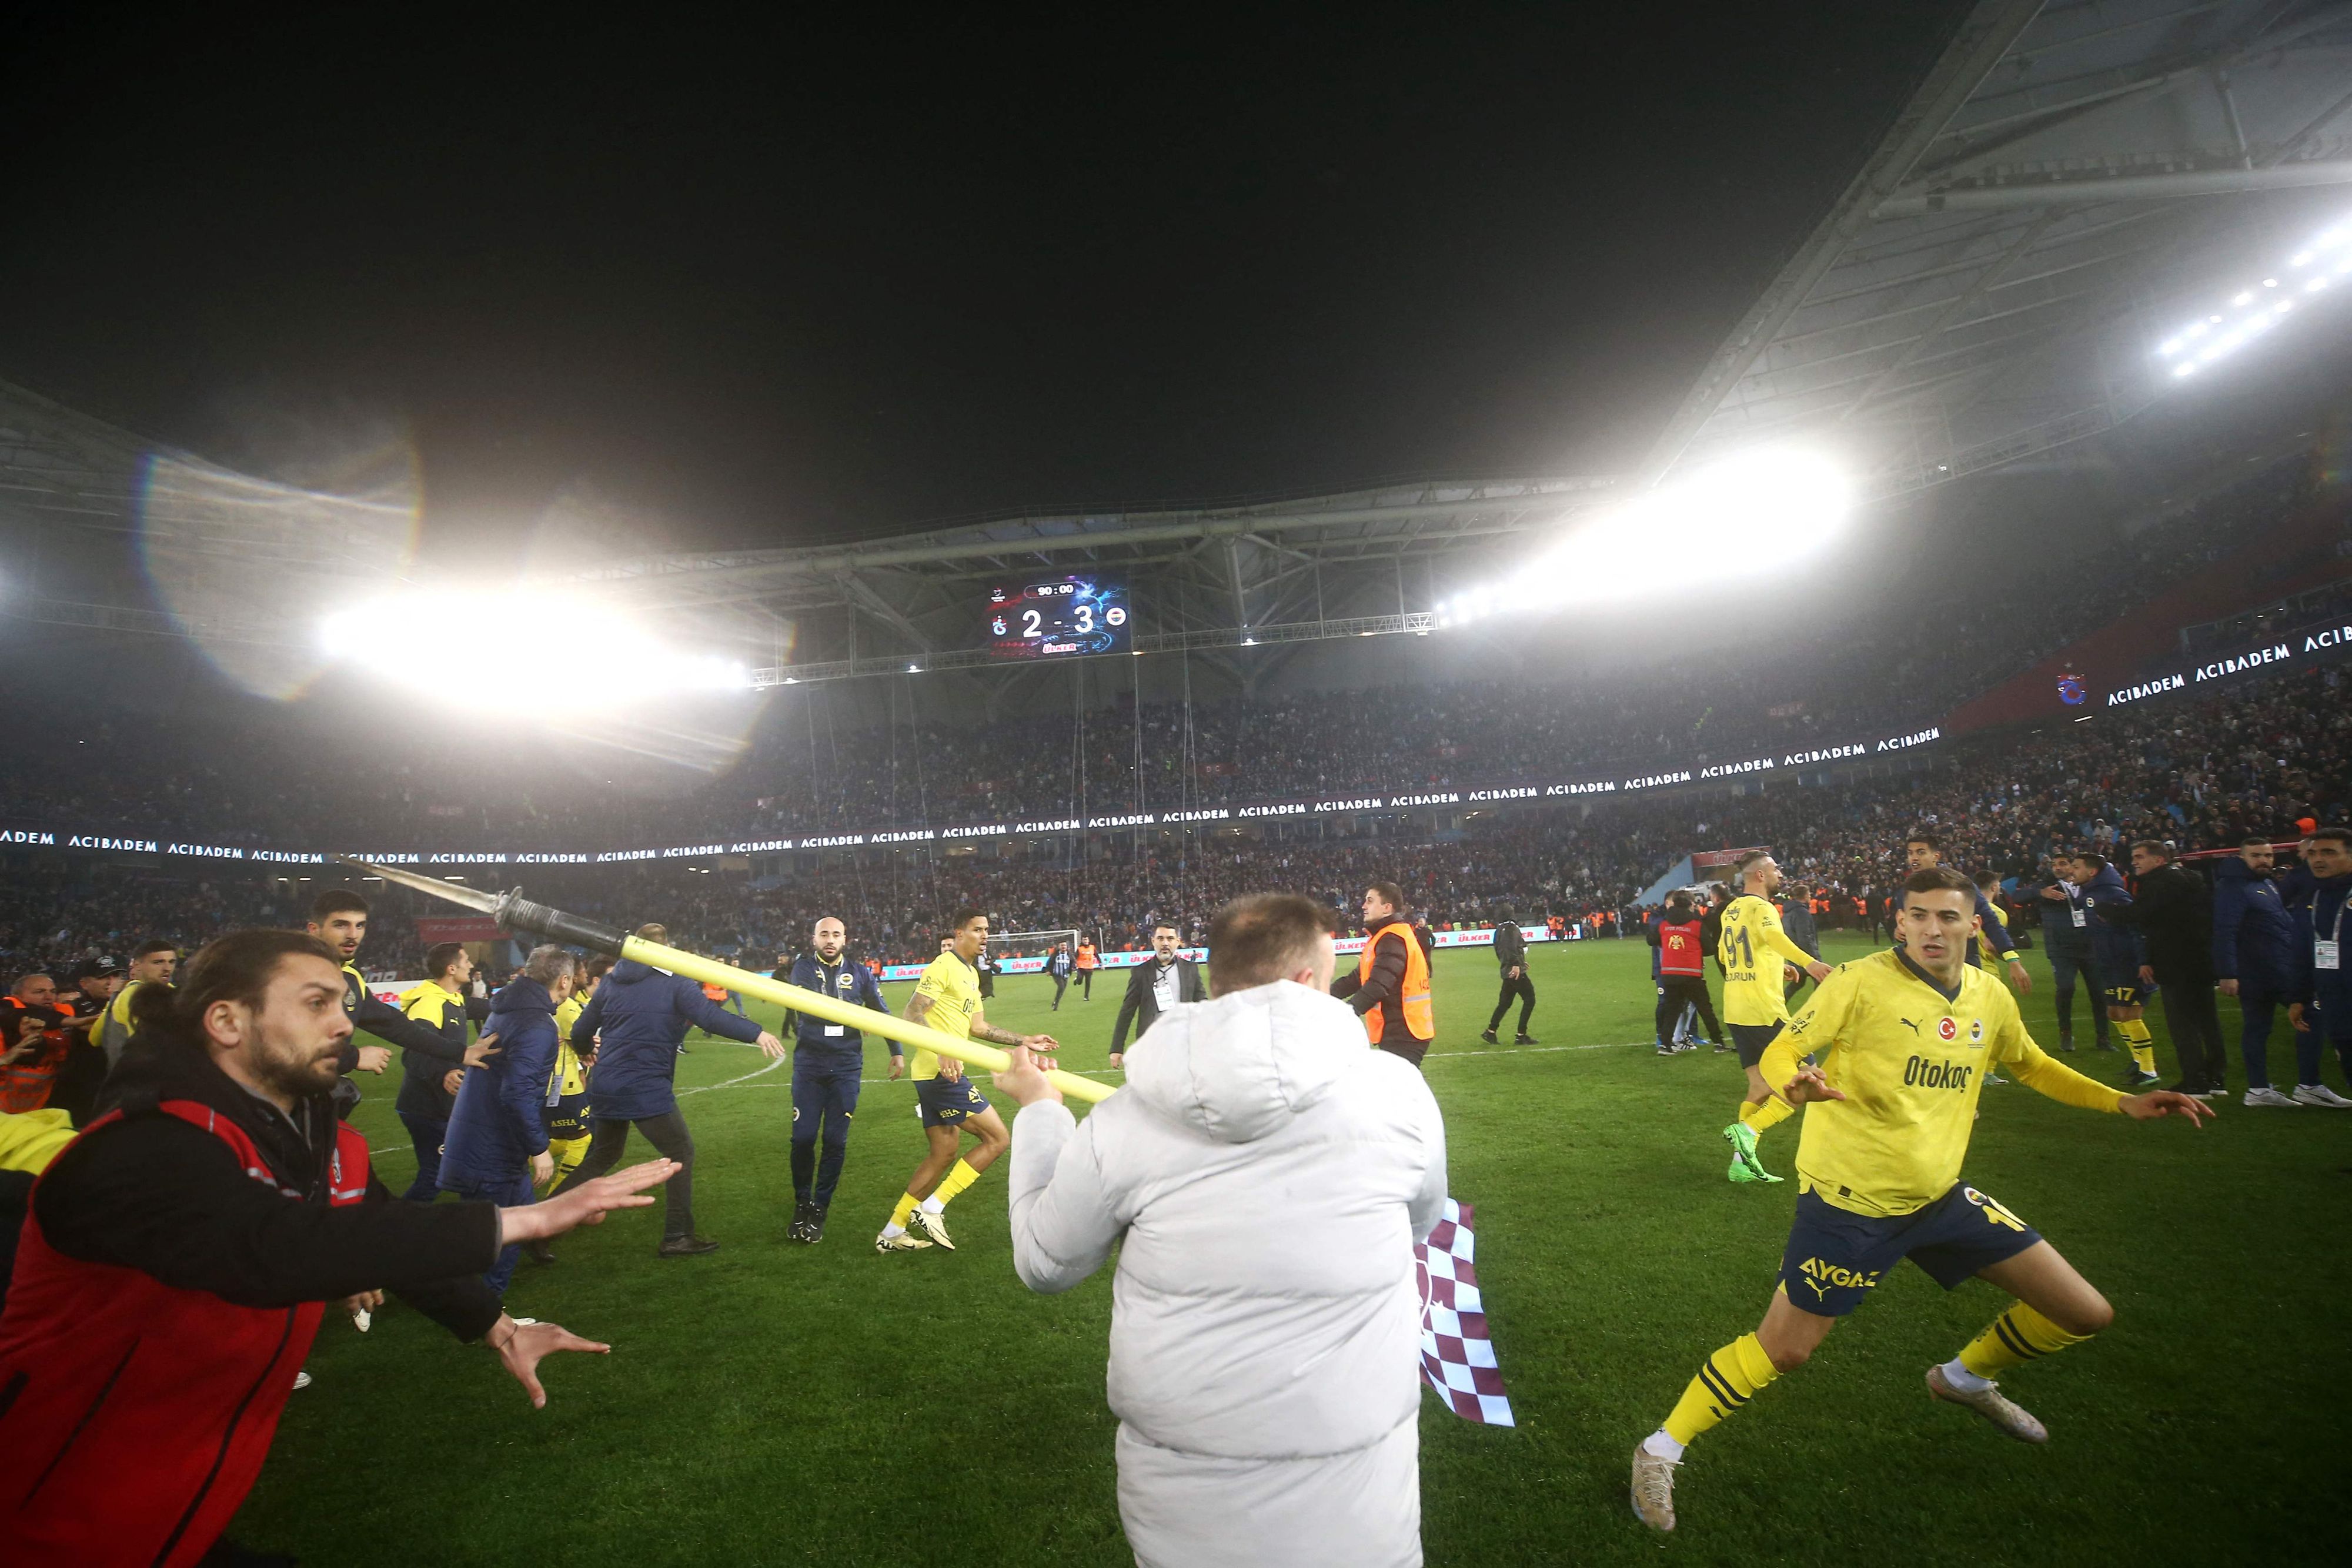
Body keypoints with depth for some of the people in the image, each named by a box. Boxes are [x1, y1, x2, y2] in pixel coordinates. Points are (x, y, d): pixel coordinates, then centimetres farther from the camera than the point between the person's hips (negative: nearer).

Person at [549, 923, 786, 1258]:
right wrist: (756, 1034, -20)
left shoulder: (611, 982, 11)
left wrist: (588, 1051, 39)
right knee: (681, 1153, 5)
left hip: (604, 1087, 7)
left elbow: (580, 1033, 17)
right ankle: (676, 1237, 5)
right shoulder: (675, 983, -6)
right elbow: (711, 1016, -20)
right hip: (647, 1089, -7)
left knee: (600, 1157, 24)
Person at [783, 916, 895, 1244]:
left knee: (836, 1141, 1)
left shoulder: (860, 974, 7)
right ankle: (802, 1203, 22)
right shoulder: (803, 969, 0)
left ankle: (819, 1209, 16)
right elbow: (807, 1006, -17)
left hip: (846, 1068, 1)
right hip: (809, 1066, -1)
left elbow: (881, 1013, 15)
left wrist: (898, 1051, 14)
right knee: (803, 1138, 0)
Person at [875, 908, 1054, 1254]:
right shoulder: (944, 966, -11)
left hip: (941, 1074, 10)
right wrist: (941, 1052, -31)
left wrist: (1024, 1041, 23)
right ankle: (932, 1209, -2)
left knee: (943, 1154, 15)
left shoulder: (971, 974, 20)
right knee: (997, 1138, -7)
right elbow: (913, 1013, -19)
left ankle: (892, 1234, 23)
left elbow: (977, 1026, 24)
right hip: (940, 1072, -10)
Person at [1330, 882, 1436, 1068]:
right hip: (1397, 1032, 10)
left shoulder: (1392, 939, -17)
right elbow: (1357, 978, 16)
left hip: (1403, 1034, -10)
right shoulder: (1383, 937, 16)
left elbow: (1377, 987, -28)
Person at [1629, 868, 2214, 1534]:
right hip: (1848, 1203, -6)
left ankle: (1966, 1378, 38)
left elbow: (2029, 1063, 22)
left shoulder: (1990, 997, 2)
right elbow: (1781, 1052, -18)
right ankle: (1660, 1451, 13)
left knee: (2086, 1315, 9)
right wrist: (1796, 1084, -41)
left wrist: (2122, 1103, 14)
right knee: (1782, 1350, -4)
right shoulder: (1860, 982, -18)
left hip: (1940, 1198, 7)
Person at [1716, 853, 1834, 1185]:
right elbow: (1773, 935, -35)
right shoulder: (1761, 907, -11)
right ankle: (1747, 1131, -13)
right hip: (1764, 1011, -9)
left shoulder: (1731, 910, 14)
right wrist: (1808, 962, -51)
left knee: (1761, 1087, 14)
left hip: (1736, 1011, 9)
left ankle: (1742, 1163, 13)